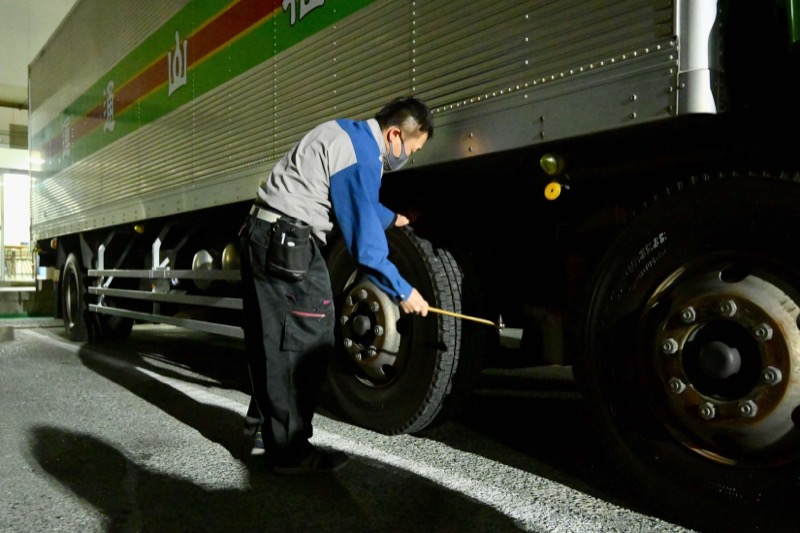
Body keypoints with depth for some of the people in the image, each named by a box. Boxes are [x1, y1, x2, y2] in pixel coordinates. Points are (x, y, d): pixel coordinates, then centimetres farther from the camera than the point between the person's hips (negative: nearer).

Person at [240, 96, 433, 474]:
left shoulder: (349, 132, 16)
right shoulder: (362, 157, -15)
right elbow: (364, 243, -16)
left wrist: (393, 219, 43)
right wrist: (402, 292, -7)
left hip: (265, 236, 11)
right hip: (288, 244, -11)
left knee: (272, 340, 15)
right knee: (306, 341, -7)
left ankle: (265, 428, 26)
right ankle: (289, 451, 0)